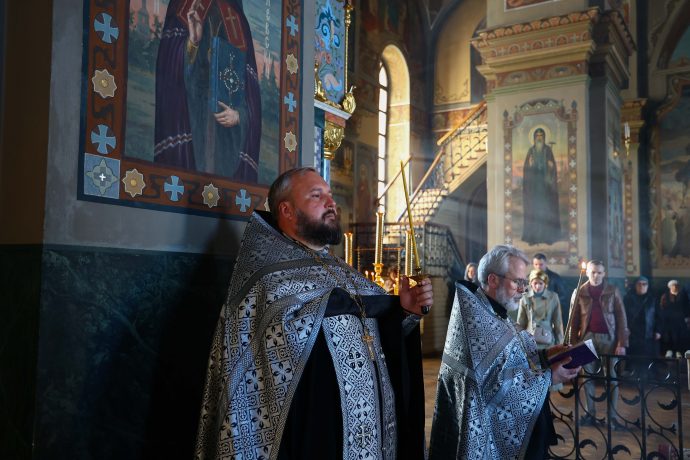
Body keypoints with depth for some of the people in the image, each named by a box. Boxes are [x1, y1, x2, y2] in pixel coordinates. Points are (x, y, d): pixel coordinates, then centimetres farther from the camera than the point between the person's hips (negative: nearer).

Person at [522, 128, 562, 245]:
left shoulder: (548, 149, 6)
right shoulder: (531, 150, 7)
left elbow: (553, 164, 4)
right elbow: (526, 167, 4)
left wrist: (551, 166, -19)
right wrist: (530, 164, -18)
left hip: (545, 181, 0)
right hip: (533, 183, 0)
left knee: (547, 208, -3)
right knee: (533, 208, -4)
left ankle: (548, 236, 2)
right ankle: (533, 237, -2)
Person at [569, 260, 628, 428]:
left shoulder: (613, 291, 3)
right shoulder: (579, 292, 5)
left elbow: (621, 318, 0)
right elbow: (574, 320, 6)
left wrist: (622, 343, -7)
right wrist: (573, 344, 0)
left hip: (609, 338, -1)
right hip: (588, 338, 1)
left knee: (612, 378, 3)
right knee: (588, 377, 6)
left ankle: (612, 416, 10)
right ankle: (590, 414, 15)